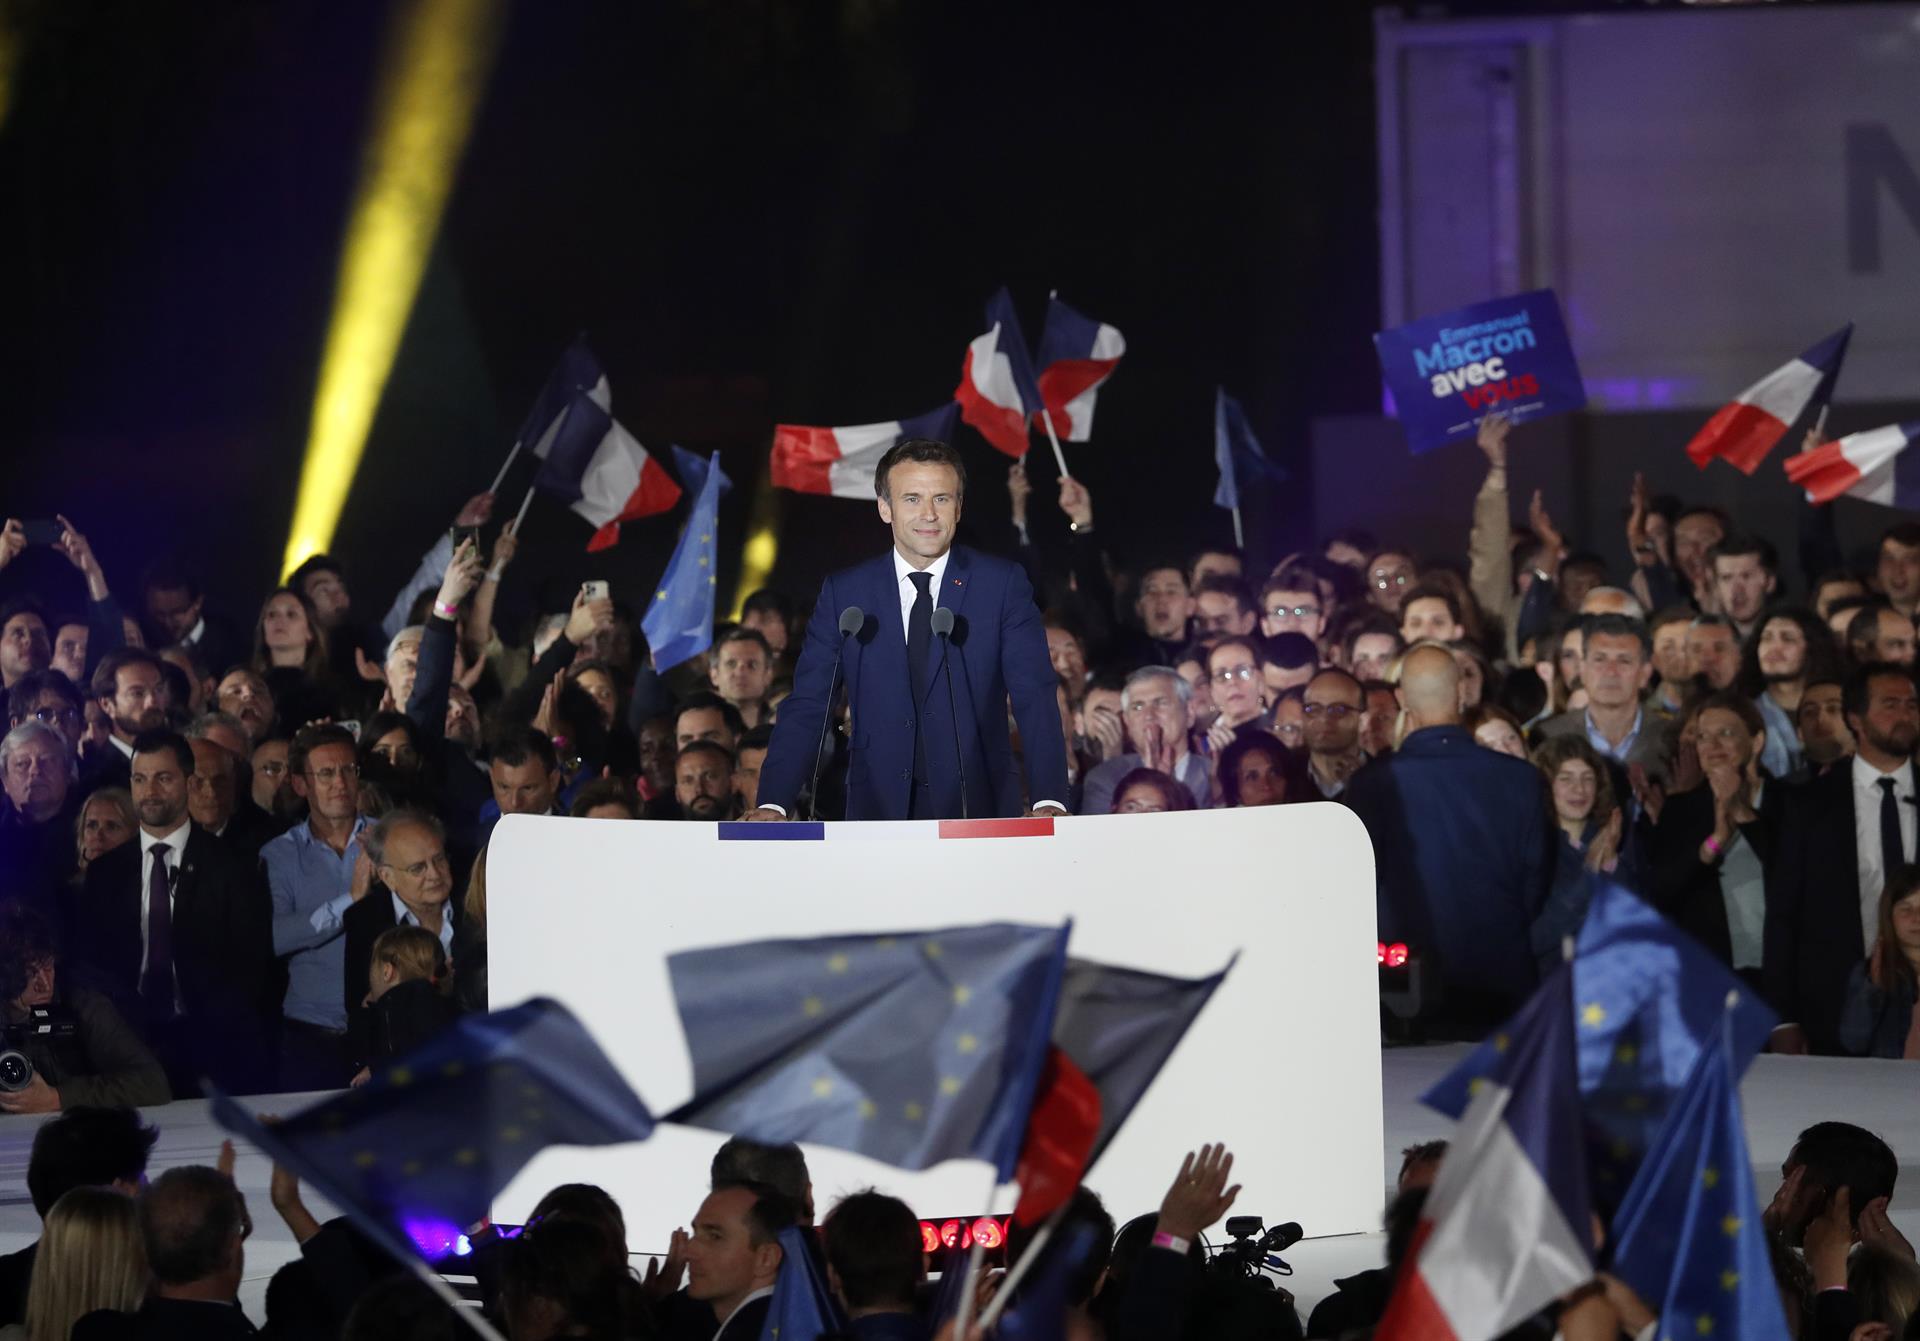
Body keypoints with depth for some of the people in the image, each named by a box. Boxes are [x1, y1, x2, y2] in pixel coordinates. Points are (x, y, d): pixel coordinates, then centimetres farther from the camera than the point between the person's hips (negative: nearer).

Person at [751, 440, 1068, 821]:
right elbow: (807, 707, 4)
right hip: (878, 812, 1)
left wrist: (1048, 802, -19)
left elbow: (1035, 699, -4)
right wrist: (773, 804, -12)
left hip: (978, 810, -1)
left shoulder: (1003, 584, 3)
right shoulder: (843, 593, 7)